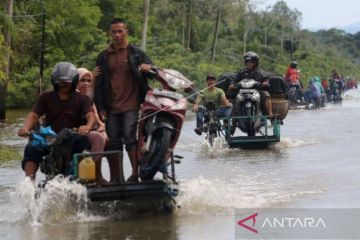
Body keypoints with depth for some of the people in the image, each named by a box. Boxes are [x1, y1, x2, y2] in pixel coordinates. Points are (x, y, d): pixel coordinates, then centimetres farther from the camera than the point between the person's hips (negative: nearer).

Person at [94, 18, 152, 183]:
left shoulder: (136, 53, 7)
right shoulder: (104, 57, 14)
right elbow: (99, 84, 13)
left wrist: (148, 69, -15)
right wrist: (100, 107, 5)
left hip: (131, 105, -3)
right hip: (111, 107, 3)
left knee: (130, 137, -15)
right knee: (113, 142, 3)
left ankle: (135, 174, -14)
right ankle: (114, 178, 10)